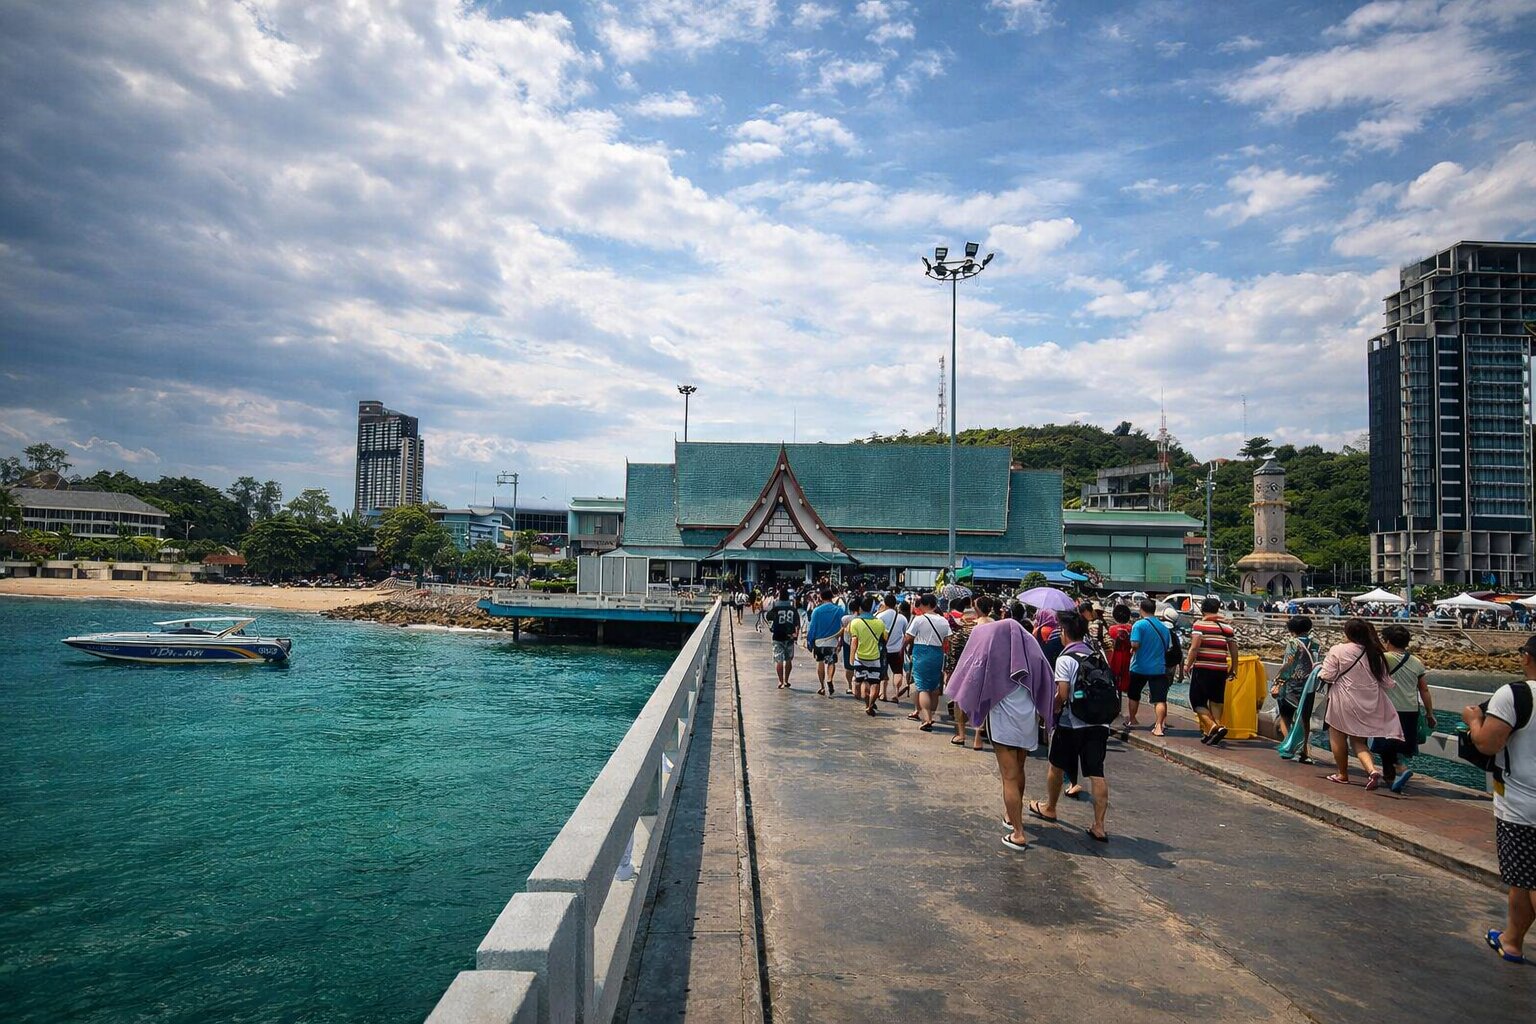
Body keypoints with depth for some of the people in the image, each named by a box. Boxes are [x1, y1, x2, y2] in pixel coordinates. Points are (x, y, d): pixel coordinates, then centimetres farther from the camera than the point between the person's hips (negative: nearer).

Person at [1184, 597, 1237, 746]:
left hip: (1202, 668, -5)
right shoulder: (1227, 627, 9)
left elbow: (1194, 647, -16)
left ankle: (1213, 727, -15)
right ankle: (1211, 733, 13)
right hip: (1221, 670, 5)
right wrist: (1233, 669, 20)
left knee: (1197, 701, 3)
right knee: (1216, 701, 14)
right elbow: (1234, 651, 10)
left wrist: (1187, 664, -8)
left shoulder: (1200, 625, -5)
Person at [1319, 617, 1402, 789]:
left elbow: (1327, 676, -12)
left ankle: (1342, 775, 22)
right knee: (1358, 740, 14)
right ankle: (1372, 770, -7)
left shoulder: (1338, 650, -14)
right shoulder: (1375, 654, 1)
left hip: (1345, 704, -5)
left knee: (1338, 737, 13)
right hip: (1370, 704, 5)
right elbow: (1387, 684, 5)